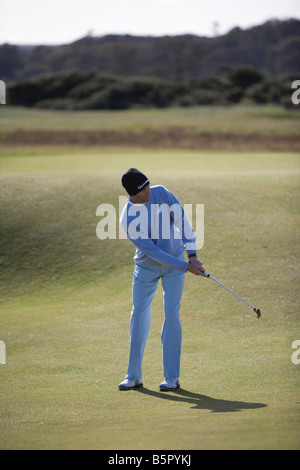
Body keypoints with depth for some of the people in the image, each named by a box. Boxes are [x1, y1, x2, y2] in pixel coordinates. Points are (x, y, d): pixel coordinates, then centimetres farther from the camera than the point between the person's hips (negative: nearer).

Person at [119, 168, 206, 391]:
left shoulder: (161, 193, -15)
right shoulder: (128, 220, -25)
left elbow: (182, 221, -10)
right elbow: (153, 252, -25)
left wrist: (192, 255, -15)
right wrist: (186, 267, -24)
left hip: (175, 262, 1)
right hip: (147, 267, -1)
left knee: (171, 314, -6)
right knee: (139, 316, 1)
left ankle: (172, 377, -3)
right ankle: (134, 376, 13)